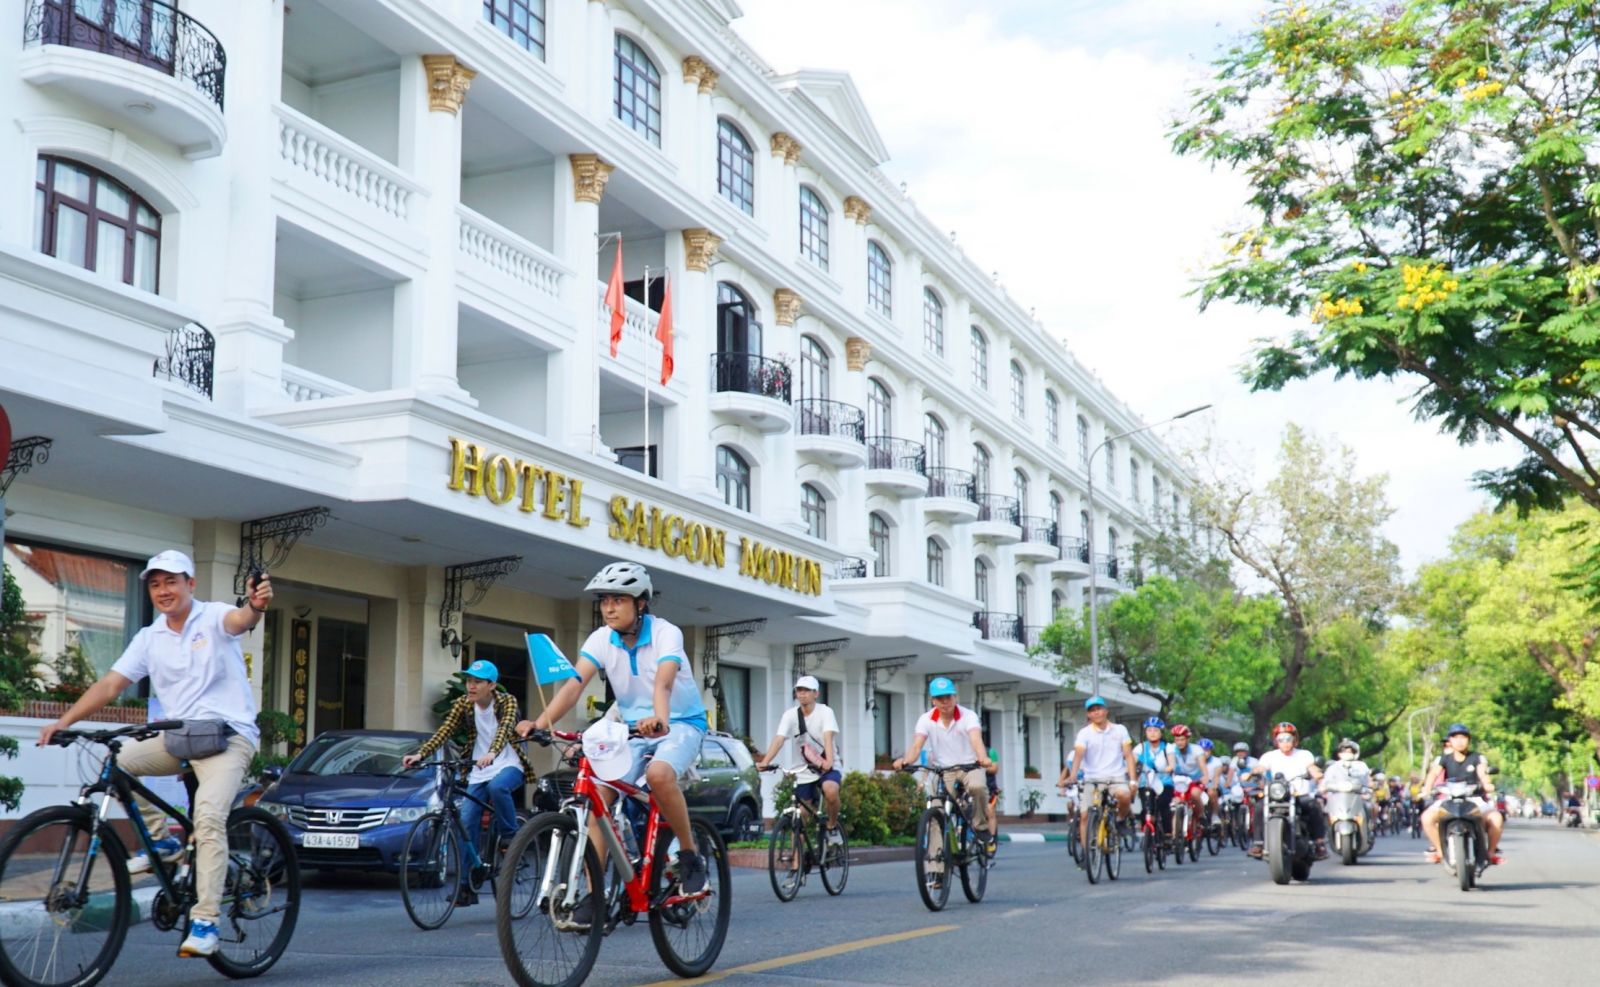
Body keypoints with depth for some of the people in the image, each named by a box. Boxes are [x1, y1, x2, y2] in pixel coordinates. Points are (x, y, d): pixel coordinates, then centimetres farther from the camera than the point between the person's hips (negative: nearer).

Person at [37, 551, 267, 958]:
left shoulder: (214, 617, -5)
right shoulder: (149, 638, 10)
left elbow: (240, 619, -29)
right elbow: (110, 683, 5)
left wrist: (256, 605, -54)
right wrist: (64, 721, -8)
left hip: (229, 735, -6)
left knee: (208, 816, -25)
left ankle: (205, 922, -23)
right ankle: (161, 841, 3)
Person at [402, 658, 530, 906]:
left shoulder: (507, 701, -12)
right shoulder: (463, 704, -2)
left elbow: (505, 728, -30)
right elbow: (444, 732, -13)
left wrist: (491, 753, -49)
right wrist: (420, 754, -29)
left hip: (508, 766, -4)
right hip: (479, 771, 4)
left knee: (497, 786, -38)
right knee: (466, 824, -7)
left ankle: (510, 835, -13)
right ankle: (470, 884, 3)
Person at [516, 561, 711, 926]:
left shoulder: (666, 633, -18)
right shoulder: (601, 639, -6)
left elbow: (663, 682, -37)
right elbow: (575, 684, -20)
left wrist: (659, 720, -57)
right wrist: (540, 722, -37)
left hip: (681, 724, -5)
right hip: (633, 729, 5)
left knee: (659, 774, -36)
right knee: (597, 792, -17)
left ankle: (690, 855, -14)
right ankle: (593, 895, -12)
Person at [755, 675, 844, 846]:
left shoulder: (825, 712, -11)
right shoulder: (790, 715, -5)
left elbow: (828, 737, -27)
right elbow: (778, 740, -17)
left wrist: (829, 761, -44)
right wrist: (764, 762, -32)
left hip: (828, 767, -3)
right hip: (804, 771, 3)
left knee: (830, 791, -34)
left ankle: (832, 827, -8)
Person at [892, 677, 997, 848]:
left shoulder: (968, 716, -12)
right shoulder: (926, 719, -7)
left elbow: (976, 739, -31)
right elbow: (916, 744, -21)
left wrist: (983, 757, -54)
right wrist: (905, 760, -44)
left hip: (968, 766, -2)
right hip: (942, 770, 2)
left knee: (977, 787, -34)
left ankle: (981, 826, -9)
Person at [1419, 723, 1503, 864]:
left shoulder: (1477, 758, 4)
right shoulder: (1443, 759, 6)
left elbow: (1482, 772, -14)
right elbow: (1434, 773, -10)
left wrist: (1487, 785, -36)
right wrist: (1427, 788, -30)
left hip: (1474, 799, -1)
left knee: (1496, 818, -29)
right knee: (1427, 817, -24)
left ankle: (1491, 851, -6)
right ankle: (1439, 850, -5)